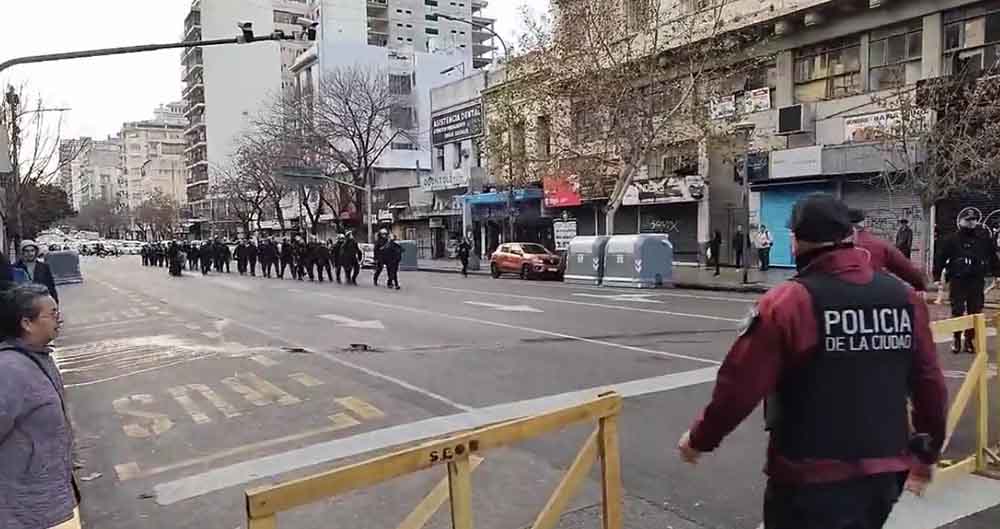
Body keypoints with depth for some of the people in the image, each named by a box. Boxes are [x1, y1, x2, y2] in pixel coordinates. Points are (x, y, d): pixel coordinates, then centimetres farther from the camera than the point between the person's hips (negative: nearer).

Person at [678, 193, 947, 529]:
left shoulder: (787, 301, -17)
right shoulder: (905, 298, 0)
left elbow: (739, 387, -17)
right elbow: (931, 385, 7)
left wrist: (699, 439, 0)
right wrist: (926, 455, 23)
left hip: (811, 480, -5)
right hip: (886, 473, 6)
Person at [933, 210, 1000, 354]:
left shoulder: (984, 239, 9)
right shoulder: (951, 240, -1)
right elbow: (940, 259, -2)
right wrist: (937, 278, -4)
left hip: (977, 281, 3)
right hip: (958, 281, -3)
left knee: (975, 312, 6)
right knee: (957, 311, -2)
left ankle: (970, 340, 16)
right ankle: (956, 339, 9)